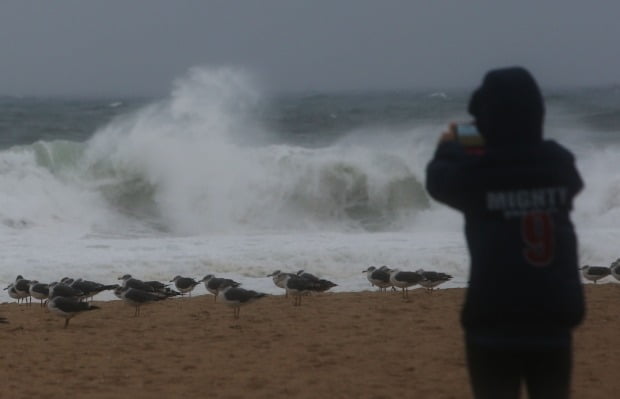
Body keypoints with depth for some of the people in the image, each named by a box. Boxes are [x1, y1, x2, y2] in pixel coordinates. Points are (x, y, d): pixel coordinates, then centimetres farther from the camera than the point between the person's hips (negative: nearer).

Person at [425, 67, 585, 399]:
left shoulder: (475, 172, -9)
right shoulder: (560, 165, 1)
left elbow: (438, 180, 12)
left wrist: (449, 149, 32)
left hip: (494, 323, -3)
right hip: (554, 320, 3)